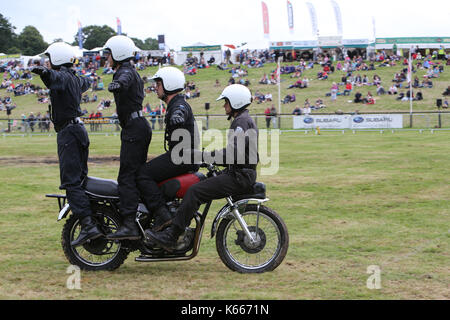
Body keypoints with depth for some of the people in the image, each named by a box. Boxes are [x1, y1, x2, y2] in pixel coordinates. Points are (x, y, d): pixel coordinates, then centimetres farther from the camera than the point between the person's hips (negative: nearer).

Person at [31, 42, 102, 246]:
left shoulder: (63, 75, -8)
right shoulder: (75, 79, 19)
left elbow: (57, 77, -35)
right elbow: (85, 83, 45)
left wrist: (45, 73, -57)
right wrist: (86, 81, 69)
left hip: (67, 132, -10)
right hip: (79, 128, 10)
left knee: (71, 181, -14)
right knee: (80, 178, 15)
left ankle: (88, 225, -25)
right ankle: (97, 222, 16)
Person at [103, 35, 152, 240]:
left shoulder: (125, 71, -12)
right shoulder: (132, 72, 20)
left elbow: (125, 79, -38)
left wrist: (117, 84, -58)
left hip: (134, 129, -11)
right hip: (140, 126, 11)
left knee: (127, 177, -16)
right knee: (138, 174, 16)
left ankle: (129, 225, -23)